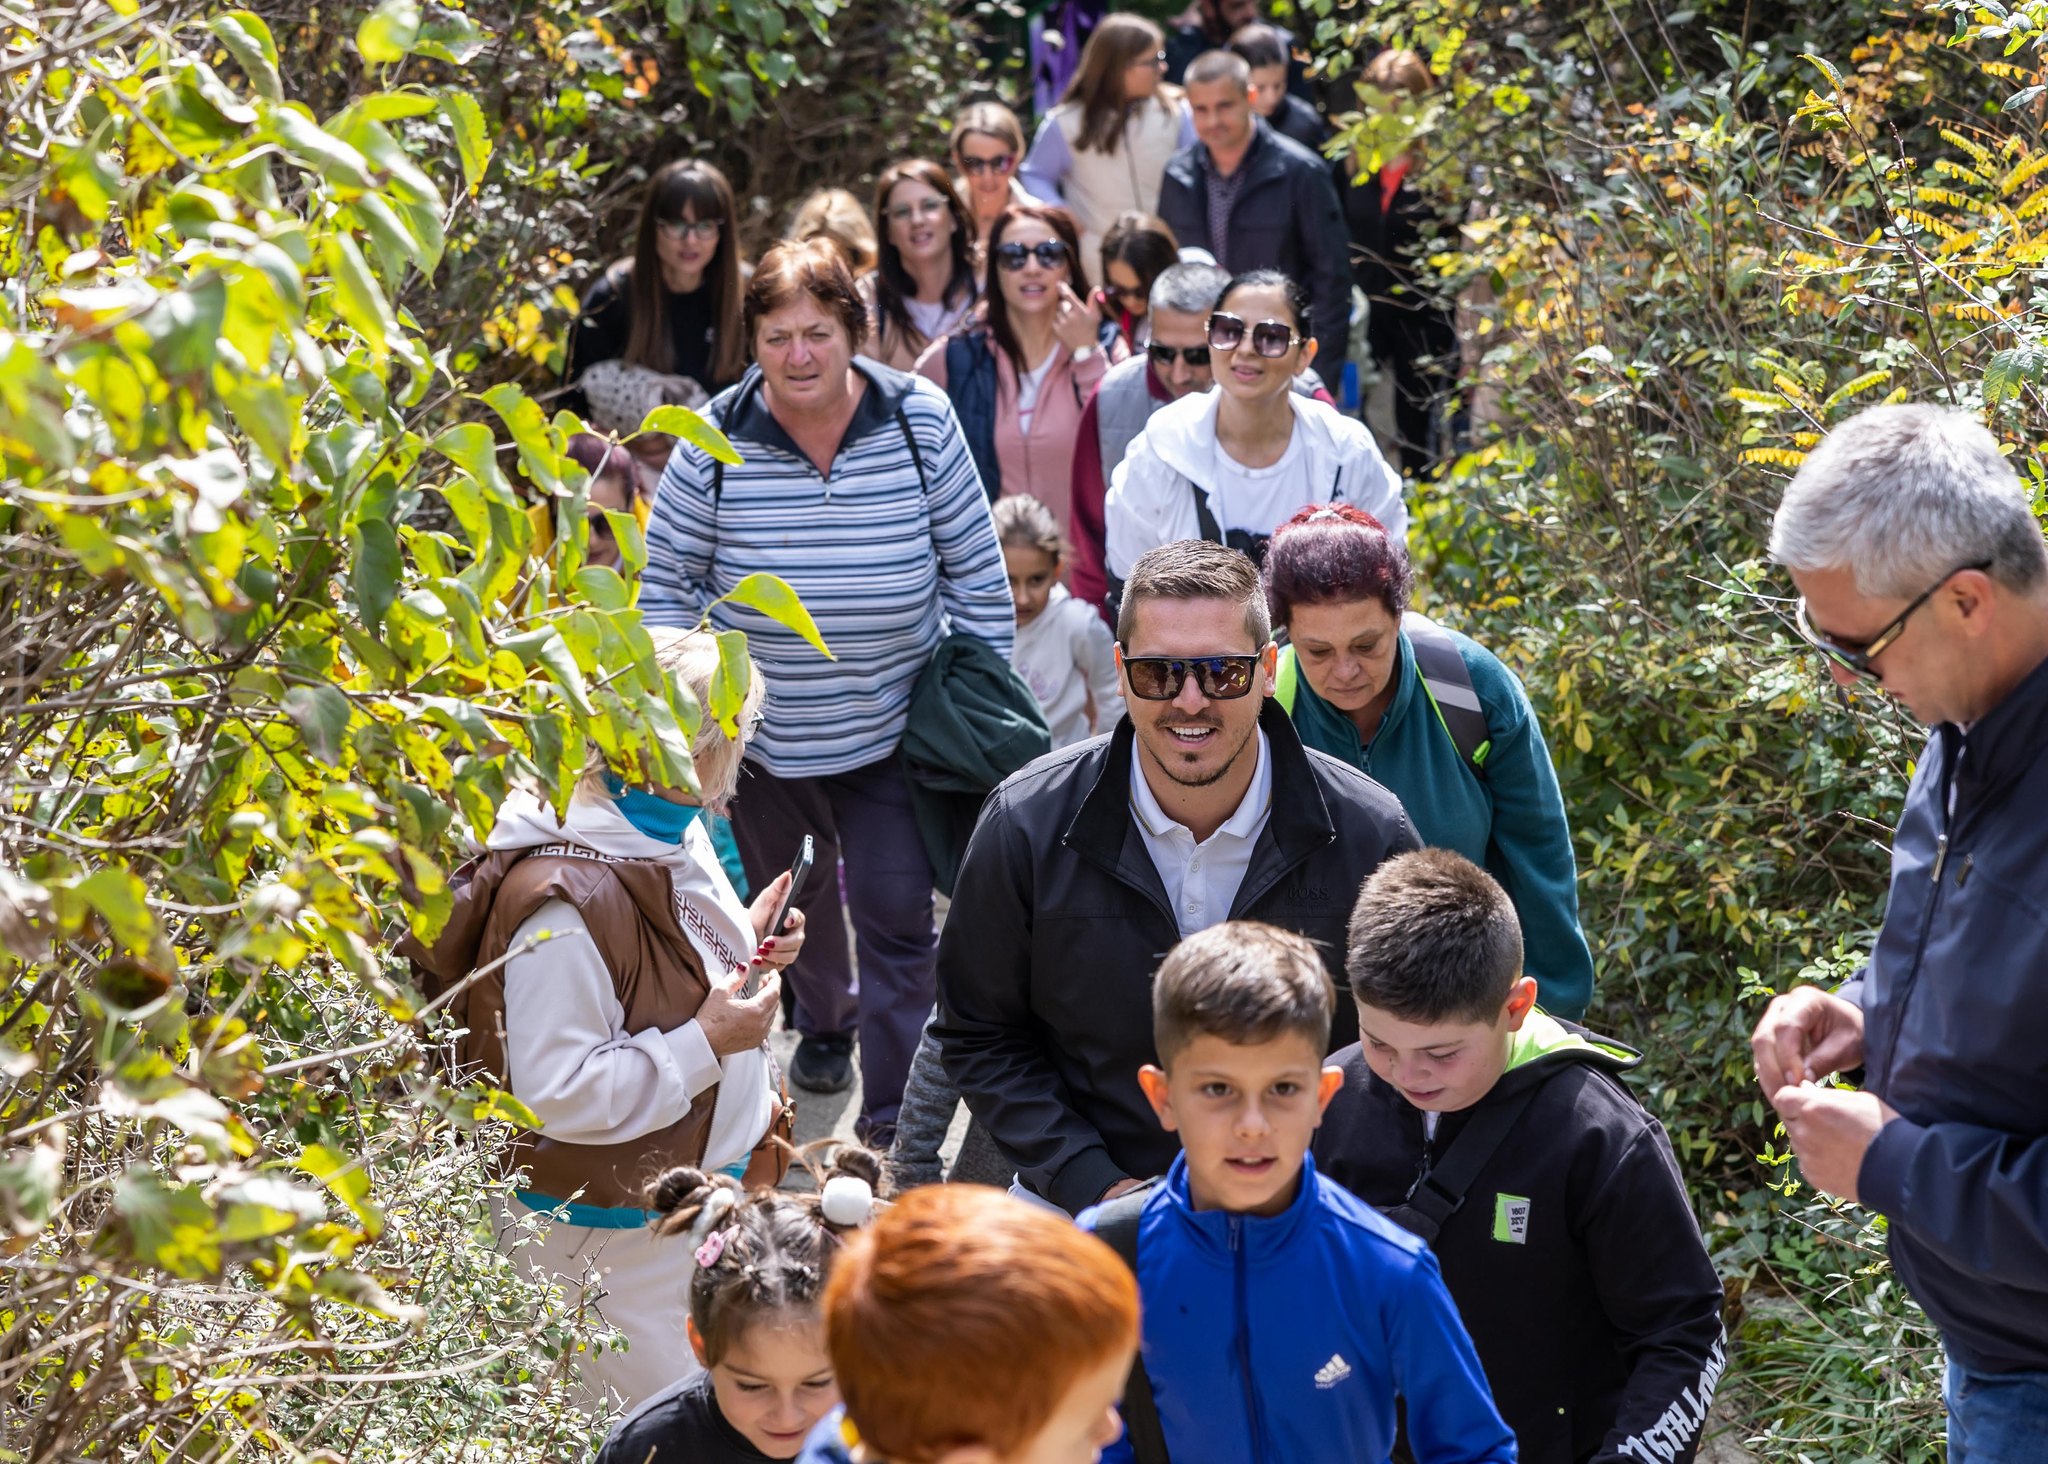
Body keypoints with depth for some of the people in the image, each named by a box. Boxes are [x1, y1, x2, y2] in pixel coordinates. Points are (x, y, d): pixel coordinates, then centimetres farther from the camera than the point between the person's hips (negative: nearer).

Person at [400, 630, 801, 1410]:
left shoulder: (672, 835, 2)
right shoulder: (567, 905, -29)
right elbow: (555, 1093, -30)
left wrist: (747, 950, 0)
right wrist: (708, 1044, -26)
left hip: (704, 1196, 9)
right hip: (618, 1238, -9)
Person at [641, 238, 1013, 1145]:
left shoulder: (922, 421, -11)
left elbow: (976, 572, -2)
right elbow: (668, 580, -2)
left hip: (892, 727, -1)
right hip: (760, 730, 2)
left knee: (895, 914, -3)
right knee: (790, 897, 23)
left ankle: (894, 1120, 6)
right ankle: (823, 1020, 54)